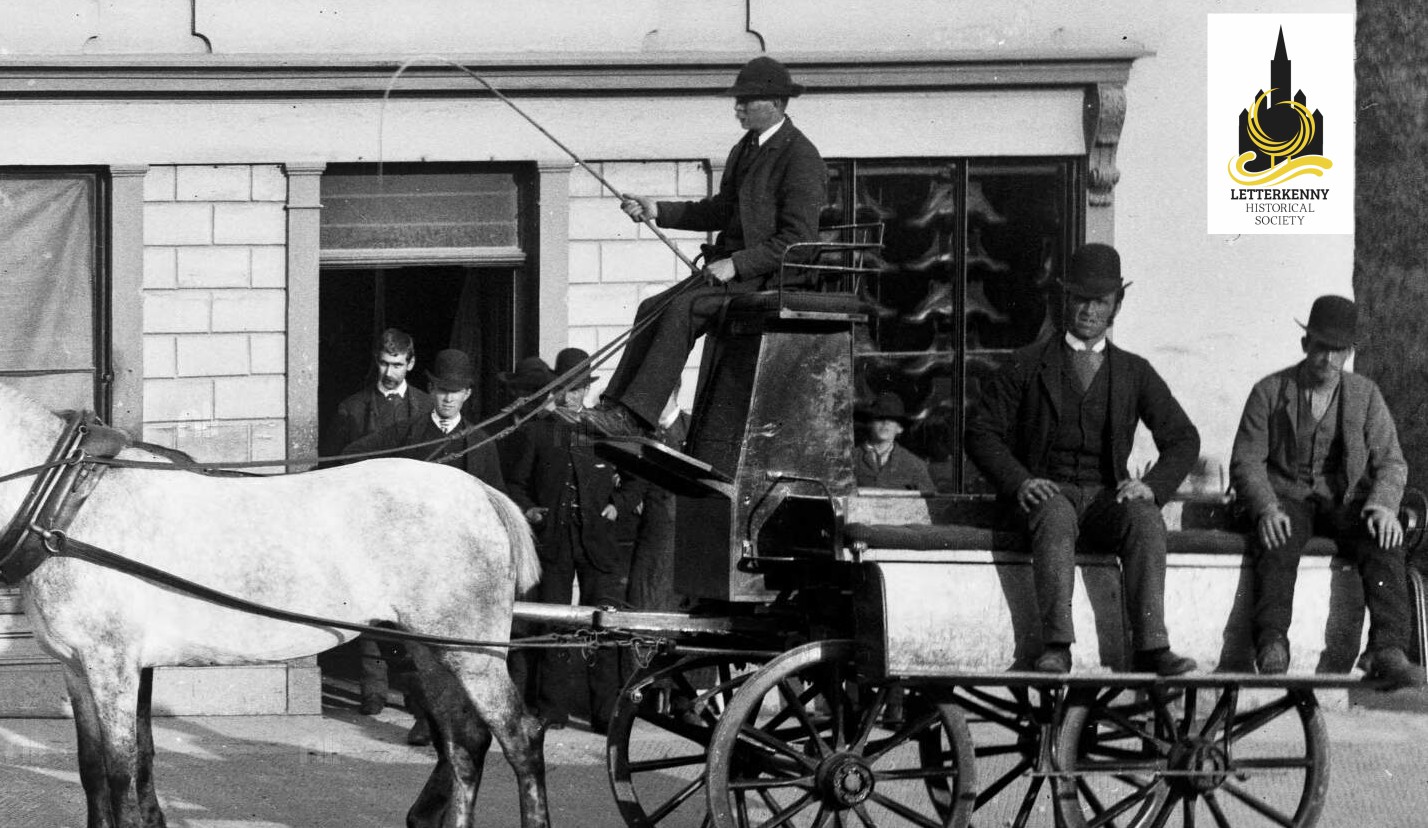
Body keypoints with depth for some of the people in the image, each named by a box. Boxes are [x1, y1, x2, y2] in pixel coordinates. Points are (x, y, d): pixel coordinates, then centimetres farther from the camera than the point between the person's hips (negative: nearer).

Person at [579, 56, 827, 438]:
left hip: (769, 275, -9)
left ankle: (636, 415, -29)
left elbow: (797, 239, -19)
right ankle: (616, 406, -7)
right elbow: (721, 210, 24)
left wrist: (736, 264, -22)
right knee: (653, 308, -5)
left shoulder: (801, 159, -14)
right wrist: (659, 210, 13)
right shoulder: (746, 148, 16)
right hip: (731, 265, 9)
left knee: (683, 309, -26)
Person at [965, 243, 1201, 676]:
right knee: (1056, 519, -39)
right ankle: (1056, 647, -46)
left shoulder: (1134, 373, 14)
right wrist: (1019, 482, -14)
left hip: (1106, 495, 2)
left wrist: (1152, 485, -11)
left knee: (1146, 521, -33)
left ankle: (1151, 647, -41)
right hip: (1047, 491, -2)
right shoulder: (1028, 365, 10)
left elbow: (1182, 438, 10)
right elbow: (982, 432, 5)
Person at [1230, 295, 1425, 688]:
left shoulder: (1365, 395, 8)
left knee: (1383, 541, -31)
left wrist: (1383, 505, -19)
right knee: (1278, 543, -36)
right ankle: (1272, 645, -50)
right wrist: (1267, 509, -22)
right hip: (1287, 499, -1)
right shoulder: (1270, 392, 3)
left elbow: (1390, 462, 4)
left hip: (1346, 503, 1)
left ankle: (1388, 649, -44)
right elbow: (1246, 461, -2)